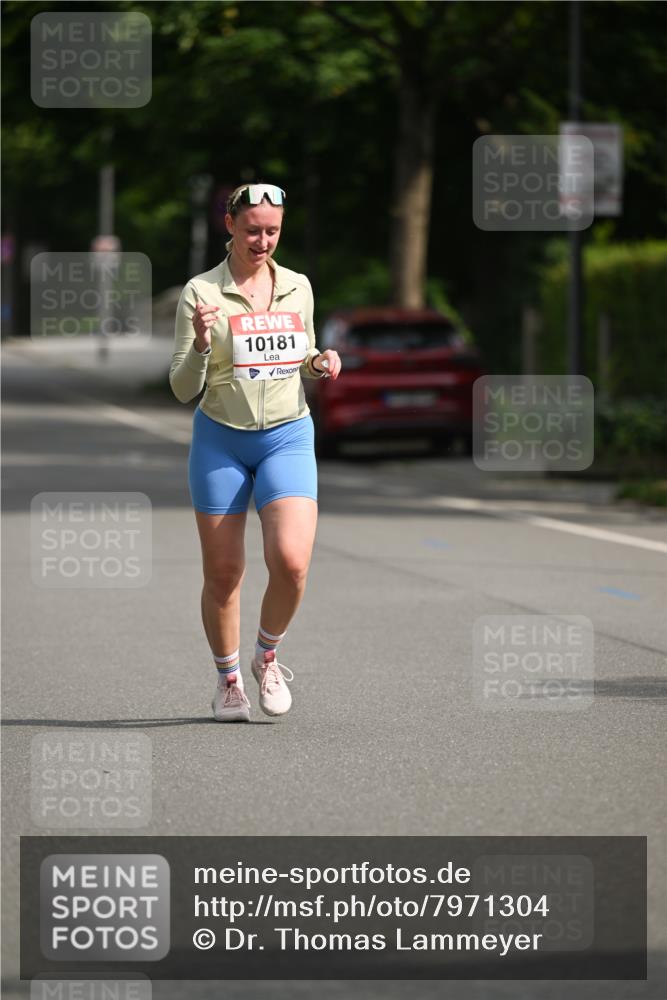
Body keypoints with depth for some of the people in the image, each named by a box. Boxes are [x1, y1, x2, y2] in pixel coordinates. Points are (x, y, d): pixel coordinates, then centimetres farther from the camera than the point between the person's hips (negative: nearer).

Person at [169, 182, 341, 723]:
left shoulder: (298, 287, 5)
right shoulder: (201, 293, -6)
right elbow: (183, 389, -6)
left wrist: (321, 363, -3)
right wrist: (200, 345, -25)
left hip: (288, 437, 2)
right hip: (221, 440, -1)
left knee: (291, 560, -16)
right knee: (223, 572, 2)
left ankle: (267, 657, 11)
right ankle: (228, 680, 23)